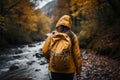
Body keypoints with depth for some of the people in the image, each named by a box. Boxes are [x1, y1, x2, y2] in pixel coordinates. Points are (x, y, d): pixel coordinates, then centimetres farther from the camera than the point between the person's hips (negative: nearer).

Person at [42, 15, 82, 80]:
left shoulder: (52, 36, -5)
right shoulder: (72, 36, -7)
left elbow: (45, 51, -5)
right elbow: (77, 54, -8)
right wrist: (78, 69, 4)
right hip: (69, 70, 0)